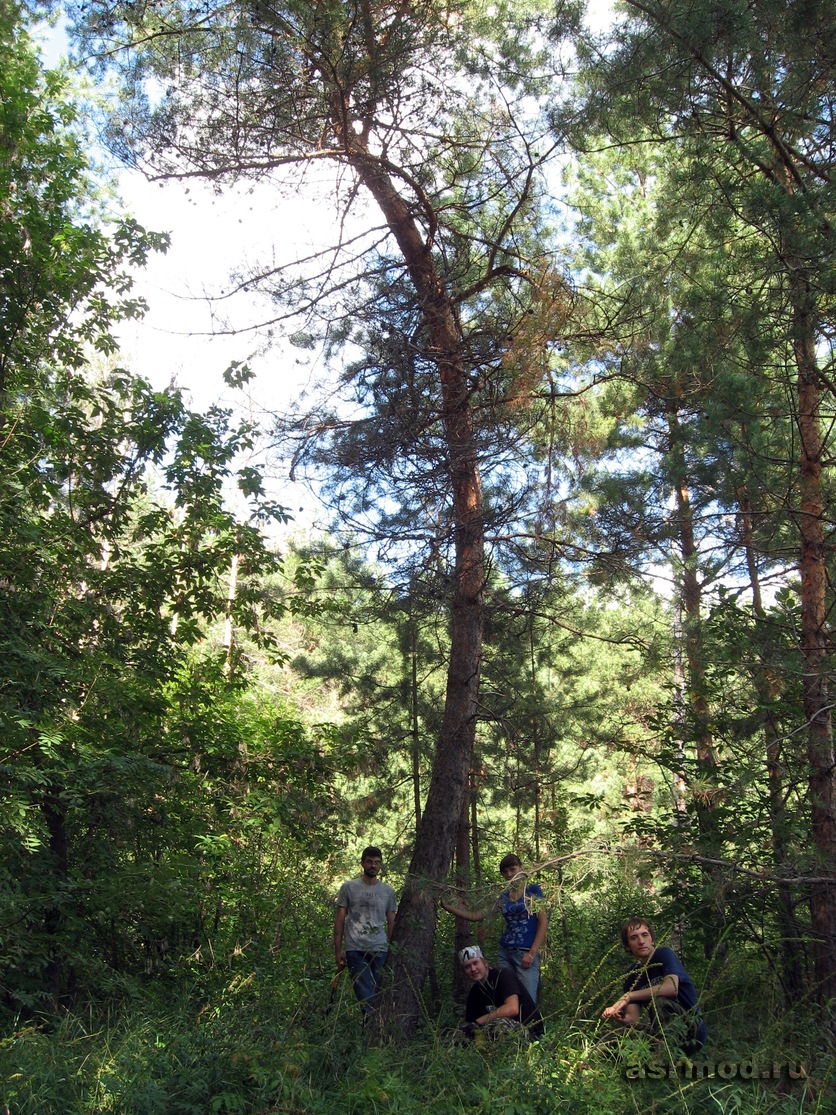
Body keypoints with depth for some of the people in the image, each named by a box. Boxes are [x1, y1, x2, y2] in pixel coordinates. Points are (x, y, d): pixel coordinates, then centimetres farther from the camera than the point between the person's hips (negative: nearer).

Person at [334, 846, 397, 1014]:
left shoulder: (388, 891, 12)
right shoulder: (349, 888, 6)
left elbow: (391, 923, 15)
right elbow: (340, 920, 7)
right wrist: (338, 951, 3)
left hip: (380, 950, 2)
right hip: (355, 949, -2)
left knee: (378, 993, 0)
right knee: (366, 995, -8)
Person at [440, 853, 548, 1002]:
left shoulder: (532, 890, 1)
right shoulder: (503, 897, 14)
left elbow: (543, 922, -3)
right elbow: (476, 916, 13)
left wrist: (532, 953, -11)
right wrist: (448, 906, 4)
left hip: (526, 954, -5)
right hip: (505, 953, 5)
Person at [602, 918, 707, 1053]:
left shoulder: (664, 954, -9)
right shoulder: (632, 976, 6)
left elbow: (671, 988, -29)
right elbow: (635, 1020, 0)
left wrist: (629, 996, -26)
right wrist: (619, 1018, -24)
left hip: (693, 1029, -6)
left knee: (658, 1001, -32)